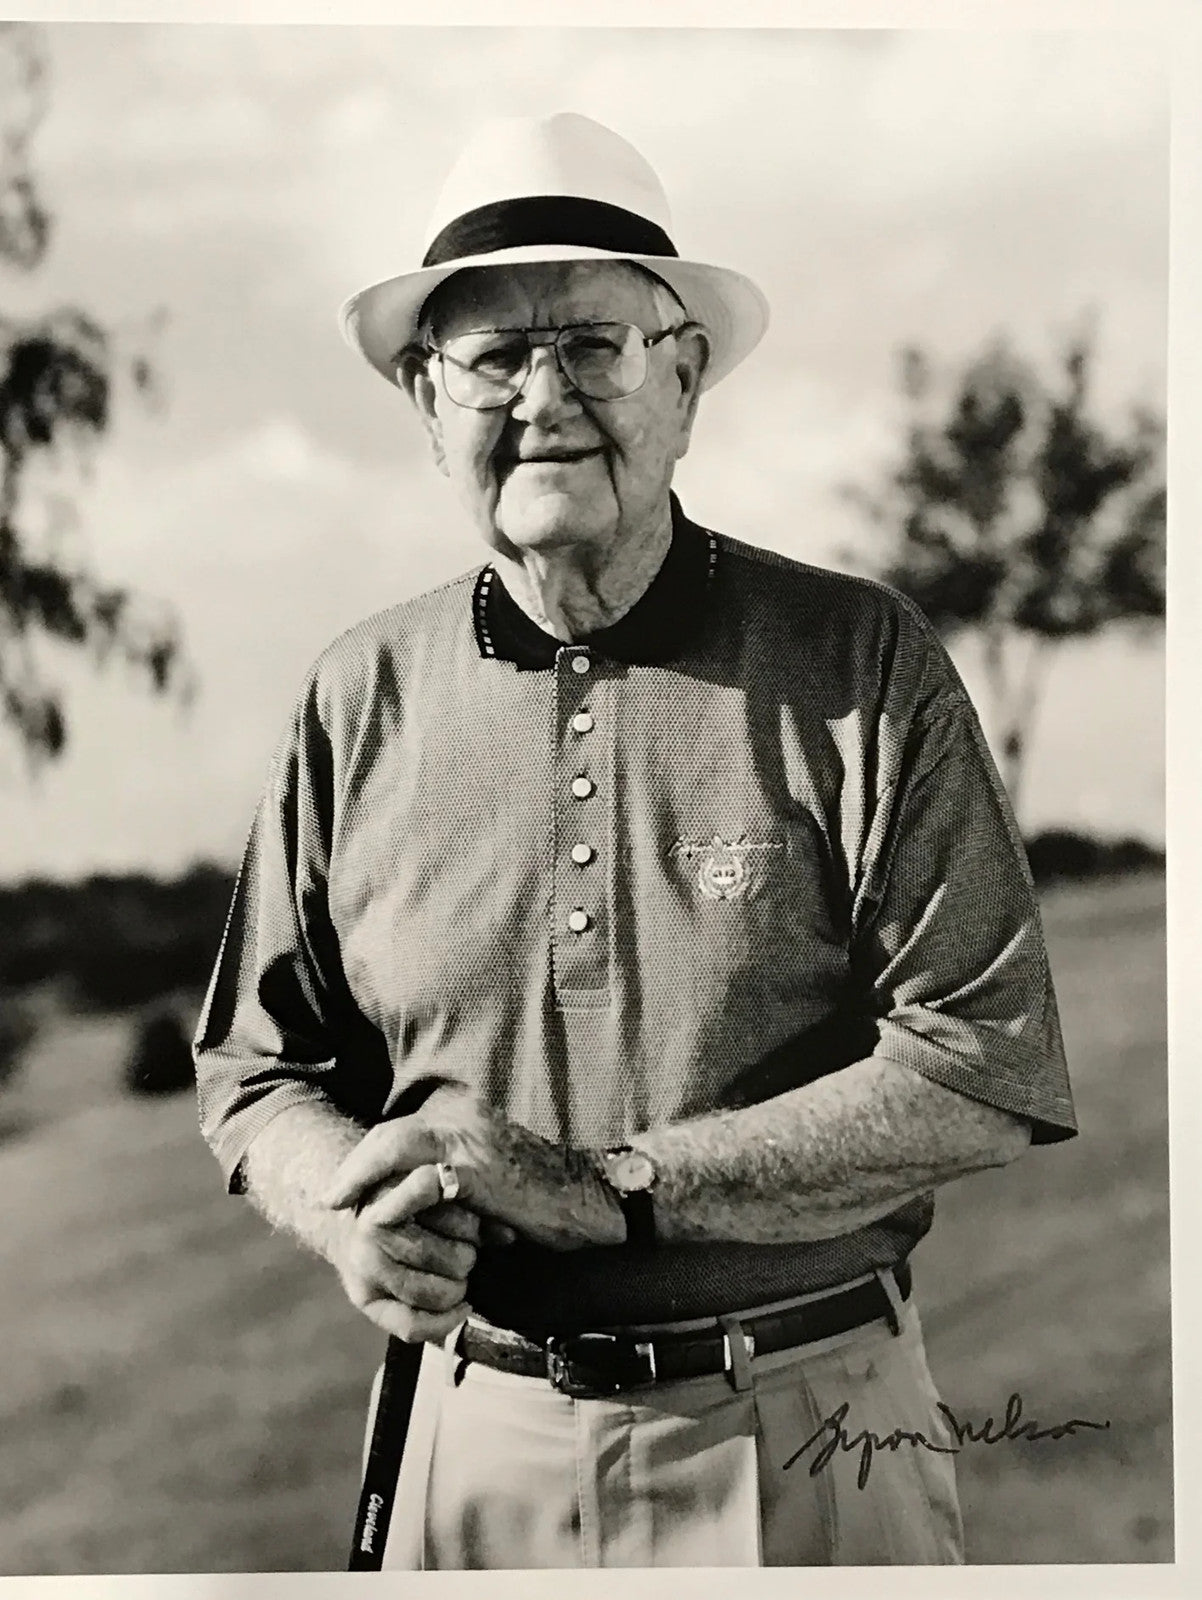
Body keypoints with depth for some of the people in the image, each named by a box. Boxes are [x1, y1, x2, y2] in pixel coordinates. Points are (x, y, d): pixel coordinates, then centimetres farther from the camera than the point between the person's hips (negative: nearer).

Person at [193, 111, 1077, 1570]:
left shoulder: (862, 664, -7)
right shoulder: (359, 699, 2)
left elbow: (988, 1073, -14)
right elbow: (257, 1068, 9)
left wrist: (603, 1186, -20)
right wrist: (354, 1213, -14)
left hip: (800, 1447, -2)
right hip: (479, 1441, 3)